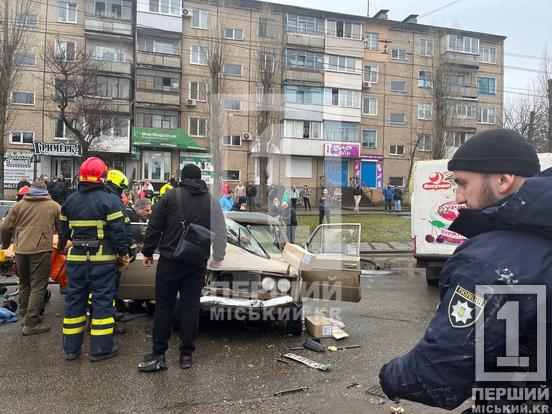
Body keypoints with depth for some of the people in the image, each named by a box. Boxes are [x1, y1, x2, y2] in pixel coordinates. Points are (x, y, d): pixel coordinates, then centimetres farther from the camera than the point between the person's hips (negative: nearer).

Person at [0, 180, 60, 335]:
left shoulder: (19, 205, 12)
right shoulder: (54, 206, 9)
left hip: (20, 250, 3)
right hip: (41, 250, -3)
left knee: (24, 284, 20)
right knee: (38, 287, 0)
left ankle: (25, 315, 27)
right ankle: (30, 323, -2)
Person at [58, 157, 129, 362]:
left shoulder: (70, 201, 7)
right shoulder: (109, 201, -11)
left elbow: (63, 230, 18)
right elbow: (118, 232, -15)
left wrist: (62, 247, 36)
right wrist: (123, 254, -5)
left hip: (76, 259, 5)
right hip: (103, 260, -5)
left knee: (74, 300, 13)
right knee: (103, 301, 2)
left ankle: (71, 347, 21)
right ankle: (100, 348, 8)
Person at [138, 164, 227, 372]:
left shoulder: (170, 196, -3)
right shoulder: (212, 201, 3)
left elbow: (154, 227, -3)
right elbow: (220, 232, 6)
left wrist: (147, 252, 8)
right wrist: (217, 258, 16)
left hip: (170, 261, -2)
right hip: (197, 264, 2)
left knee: (164, 307, 7)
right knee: (191, 307, 9)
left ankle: (158, 355, 11)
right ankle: (186, 354, 15)